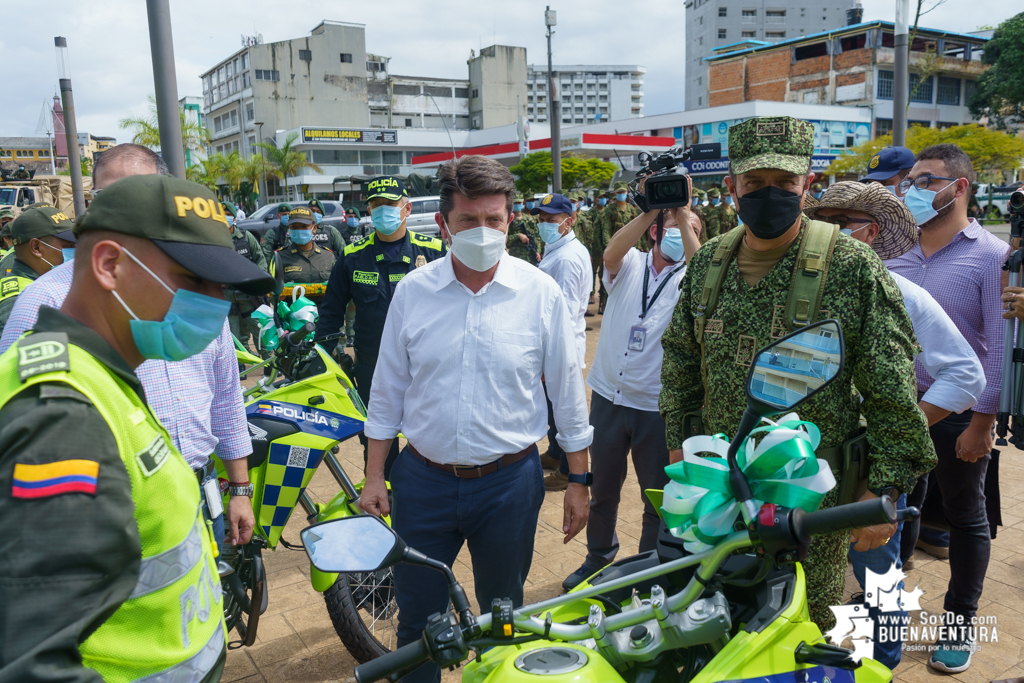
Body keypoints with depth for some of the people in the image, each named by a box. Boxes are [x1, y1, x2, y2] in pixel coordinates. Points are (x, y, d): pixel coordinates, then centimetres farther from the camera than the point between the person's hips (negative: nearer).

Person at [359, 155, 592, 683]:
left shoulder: (541, 293, -8)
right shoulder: (412, 291, -4)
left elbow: (568, 392, -1)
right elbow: (387, 391, 3)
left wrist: (579, 481, 1)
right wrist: (374, 476, 4)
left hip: (509, 483, -1)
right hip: (422, 481, 1)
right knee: (416, 618, 16)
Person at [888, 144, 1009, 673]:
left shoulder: (992, 256, -10)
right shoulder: (895, 253, 5)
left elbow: (1001, 346, -13)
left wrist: (983, 422, -15)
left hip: (959, 412, -4)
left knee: (965, 518, 12)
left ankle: (960, 623, 29)